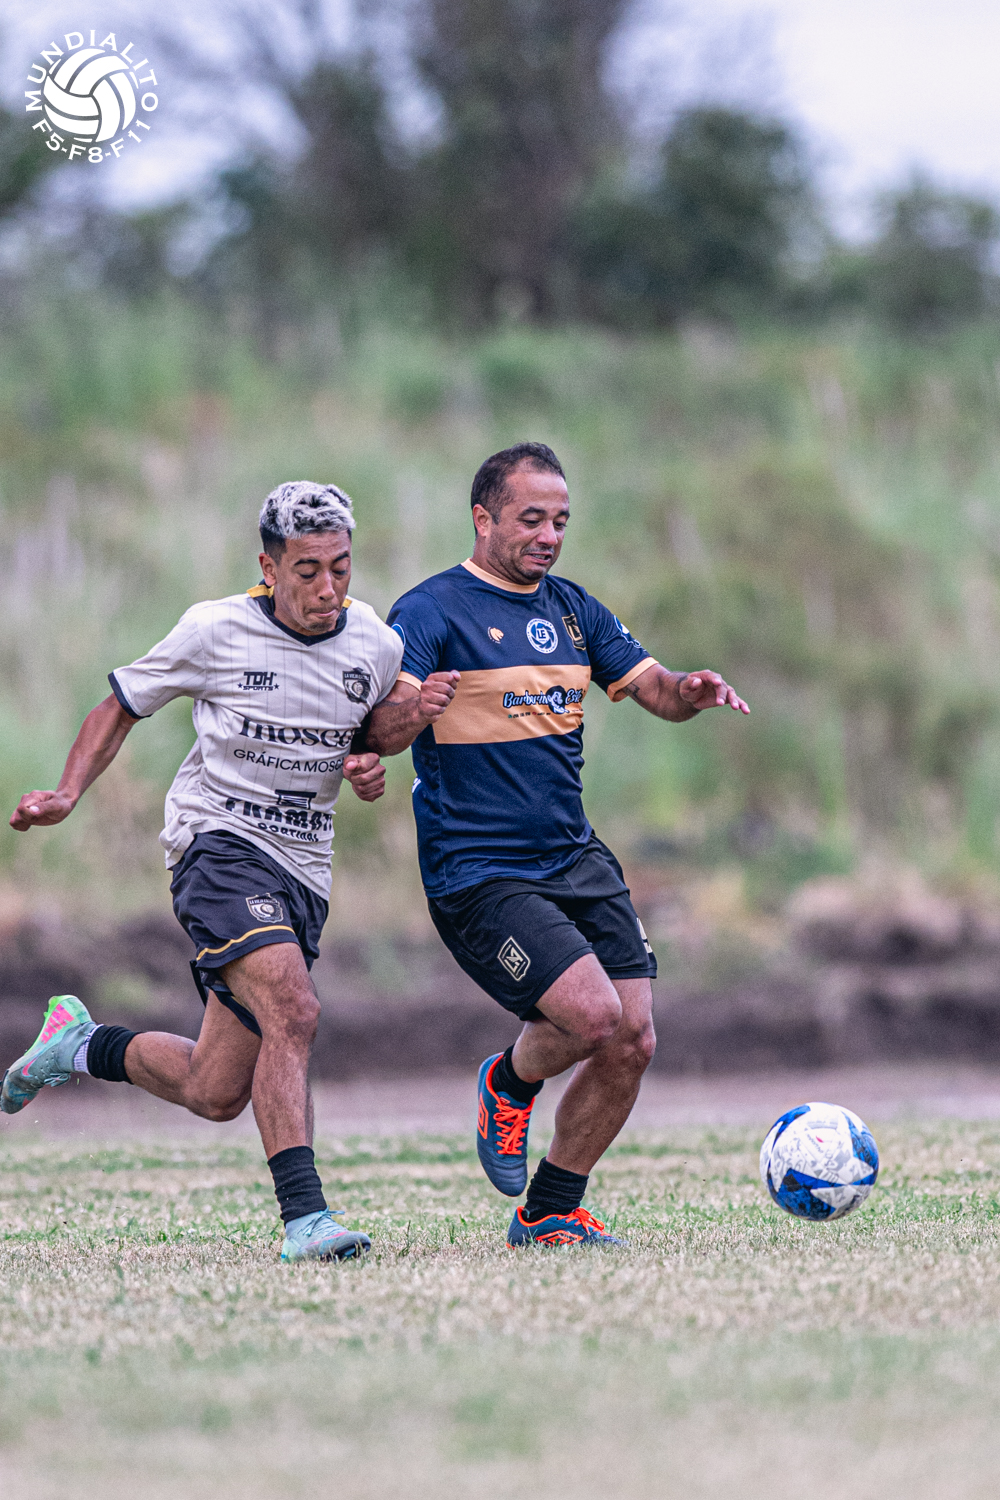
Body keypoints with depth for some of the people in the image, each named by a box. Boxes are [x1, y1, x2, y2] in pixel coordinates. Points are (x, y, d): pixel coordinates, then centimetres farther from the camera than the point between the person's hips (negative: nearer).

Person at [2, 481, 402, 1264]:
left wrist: (372, 771, -3)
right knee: (292, 1009, -30)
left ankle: (80, 1045, 34)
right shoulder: (214, 632, -8)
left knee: (216, 1094, 6)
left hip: (303, 873, 5)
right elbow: (121, 706, 5)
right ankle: (304, 1216, -31)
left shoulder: (377, 646, 1)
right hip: (219, 844, -5)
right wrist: (67, 795, -8)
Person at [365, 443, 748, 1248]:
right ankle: (510, 1084, 11)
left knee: (633, 1042, -2)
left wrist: (690, 690, -11)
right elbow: (379, 733, -18)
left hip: (577, 860, 7)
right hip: (478, 876, -7)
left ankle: (551, 1215, 15)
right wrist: (411, 713, -42)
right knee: (593, 1015, -22)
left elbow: (653, 688, 13)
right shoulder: (431, 611, -9)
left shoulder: (574, 610, 13)